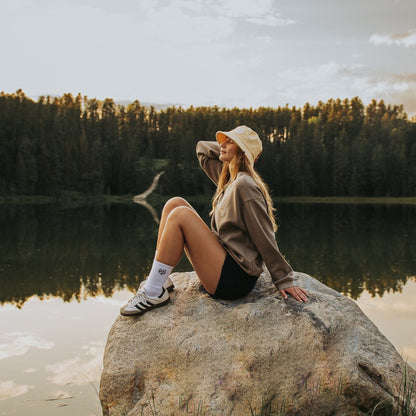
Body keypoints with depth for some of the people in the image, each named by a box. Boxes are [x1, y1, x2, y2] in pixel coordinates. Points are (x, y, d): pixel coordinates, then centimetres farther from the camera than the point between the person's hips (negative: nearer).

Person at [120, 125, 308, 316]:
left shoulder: (244, 184, -15)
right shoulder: (228, 178, 12)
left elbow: (265, 238, -15)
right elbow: (202, 148, 27)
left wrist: (284, 280, -13)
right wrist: (229, 149, 12)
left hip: (236, 277, -9)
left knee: (180, 214, -19)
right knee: (174, 203, 3)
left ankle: (153, 293, -12)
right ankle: (160, 279, 2)